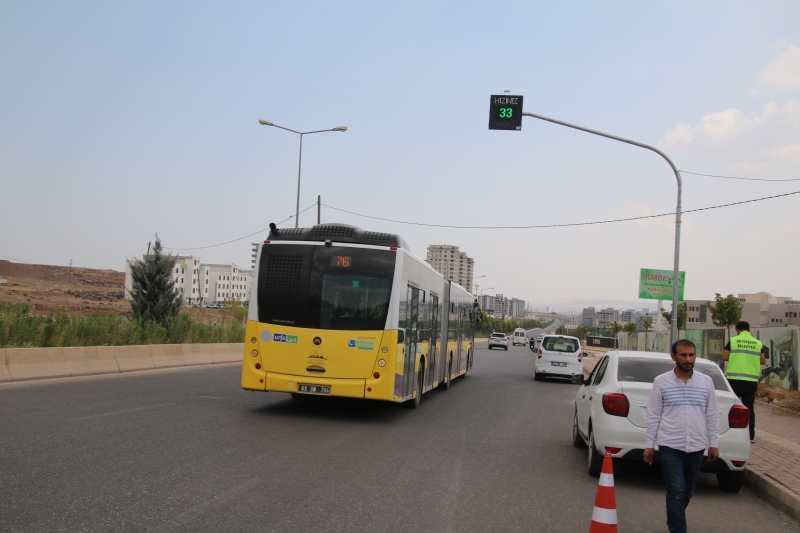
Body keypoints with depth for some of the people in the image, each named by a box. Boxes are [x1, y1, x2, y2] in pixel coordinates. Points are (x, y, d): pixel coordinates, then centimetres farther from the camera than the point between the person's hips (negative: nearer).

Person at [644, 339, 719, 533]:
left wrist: (714, 443, 7)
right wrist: (650, 444, 0)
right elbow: (653, 415, 1)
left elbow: (712, 415, 9)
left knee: (687, 493, 14)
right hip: (670, 446, -3)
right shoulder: (661, 382, -1)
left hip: (696, 447, 3)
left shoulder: (706, 382, 5)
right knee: (677, 492, -7)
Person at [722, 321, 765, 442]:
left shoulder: (733, 341, -3)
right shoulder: (758, 343, 4)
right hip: (751, 381, 3)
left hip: (735, 379, -2)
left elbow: (724, 357, -5)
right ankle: (751, 436, 12)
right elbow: (763, 361, 7)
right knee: (749, 408, 10)